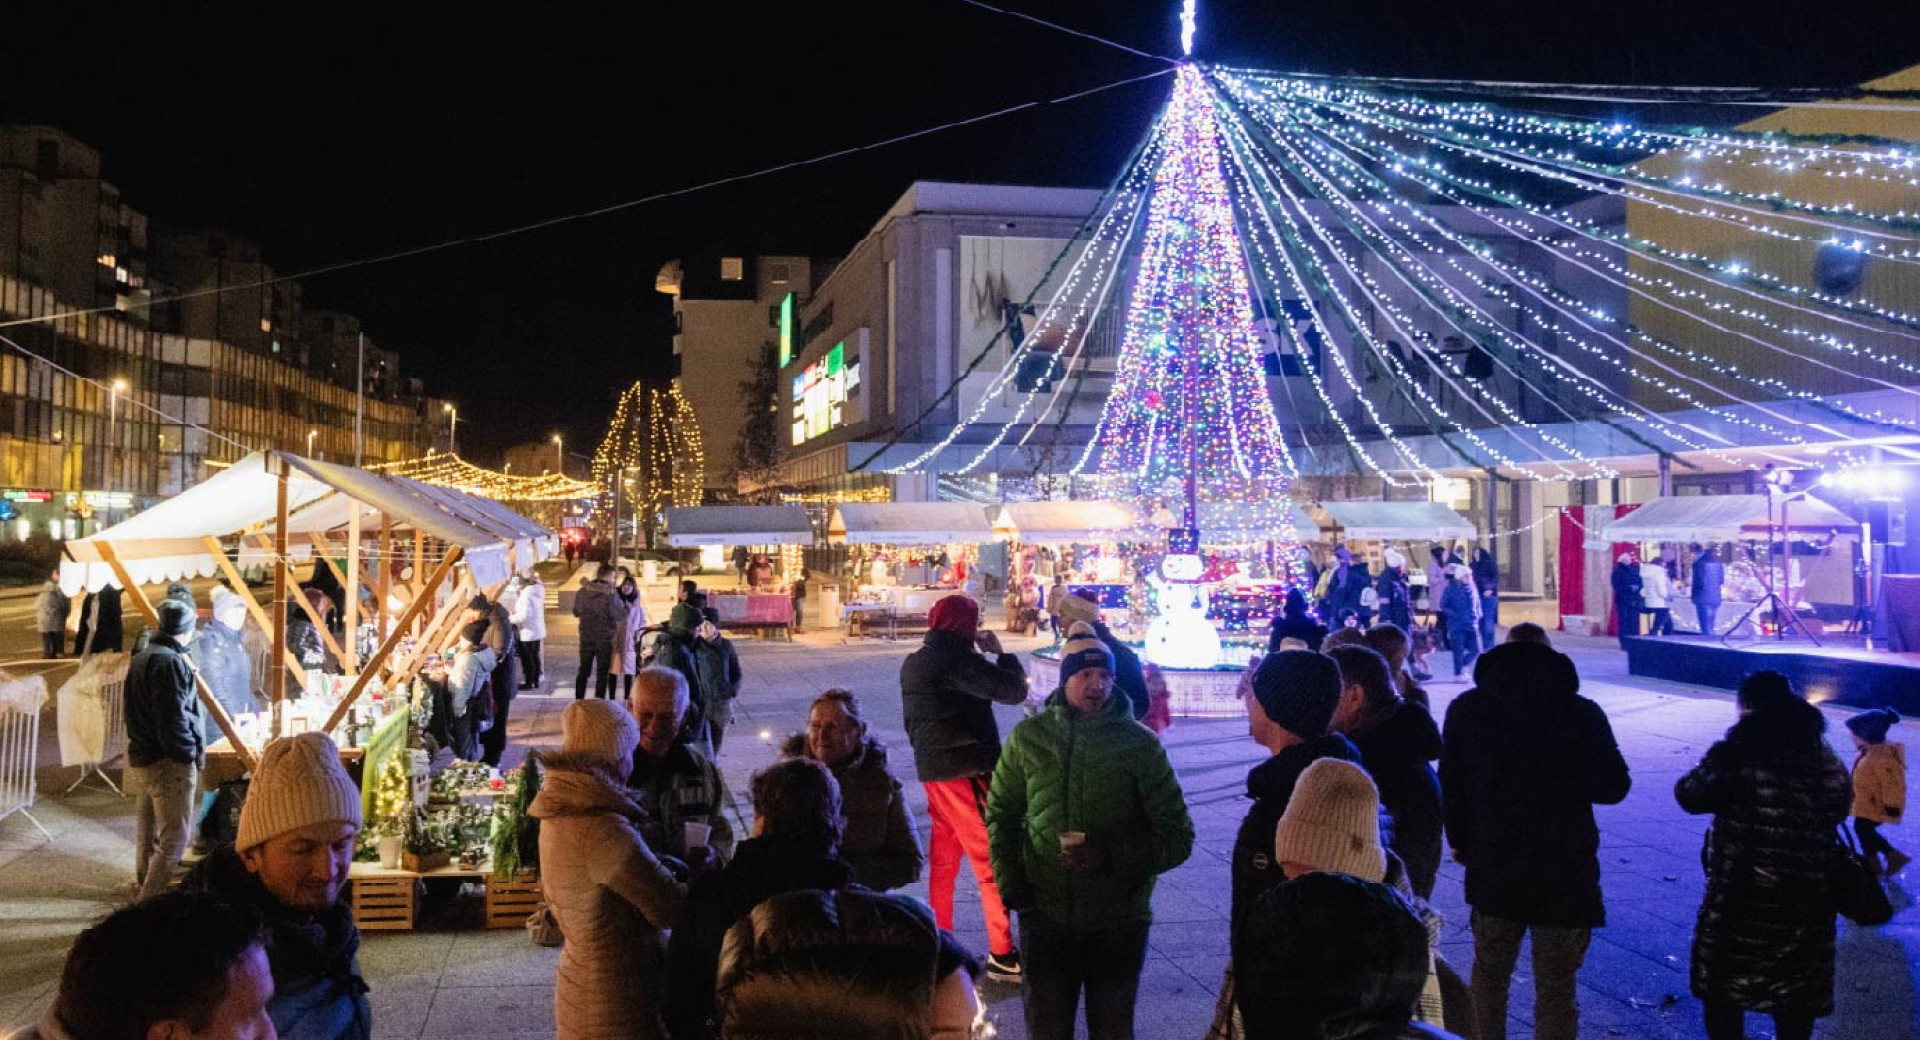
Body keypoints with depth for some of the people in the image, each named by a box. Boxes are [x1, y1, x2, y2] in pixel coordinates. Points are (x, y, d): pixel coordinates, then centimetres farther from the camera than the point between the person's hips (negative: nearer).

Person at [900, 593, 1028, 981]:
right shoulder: (956, 659, -17)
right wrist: (1000, 652, -3)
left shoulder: (914, 663, 12)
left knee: (943, 859, 16)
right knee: (991, 861, -4)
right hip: (966, 772, -9)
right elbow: (1014, 690, -17)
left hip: (932, 770, 9)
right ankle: (1002, 955, -1)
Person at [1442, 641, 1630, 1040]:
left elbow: (1450, 784, 1)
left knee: (1489, 975, 20)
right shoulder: (1583, 714, -10)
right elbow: (1613, 787, -3)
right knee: (1556, 987, 7)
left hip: (1492, 869, 2)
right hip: (1565, 873, -2)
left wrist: (1460, 840, 16)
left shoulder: (1466, 710, -4)